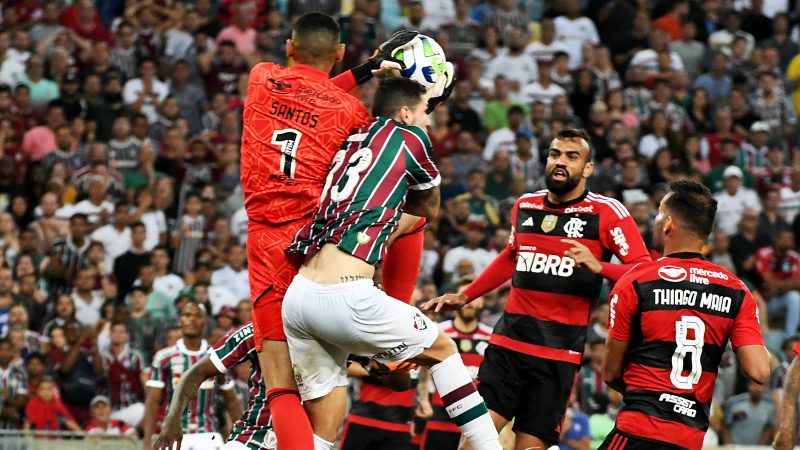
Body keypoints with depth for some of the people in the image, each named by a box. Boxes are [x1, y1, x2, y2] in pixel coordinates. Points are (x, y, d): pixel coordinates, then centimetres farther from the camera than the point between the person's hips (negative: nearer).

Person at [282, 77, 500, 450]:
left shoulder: (350, 141, 23)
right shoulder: (409, 138, 7)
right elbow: (431, 209, 24)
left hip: (298, 296, 6)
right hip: (347, 297, -6)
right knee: (442, 350, 17)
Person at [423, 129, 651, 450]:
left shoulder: (607, 213, -6)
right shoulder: (525, 206, 11)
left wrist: (598, 266, -25)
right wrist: (464, 297, 29)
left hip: (560, 351, -4)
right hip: (509, 339, 4)